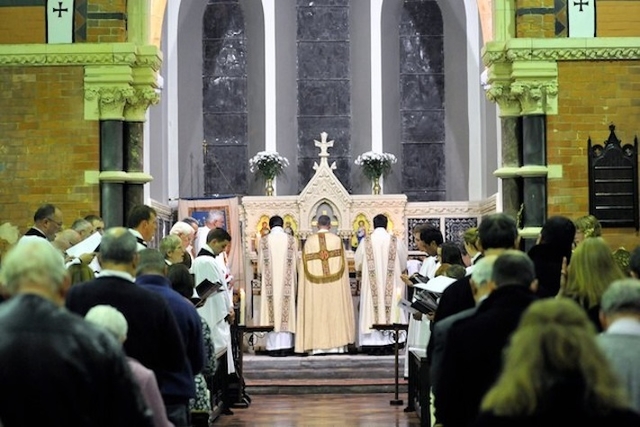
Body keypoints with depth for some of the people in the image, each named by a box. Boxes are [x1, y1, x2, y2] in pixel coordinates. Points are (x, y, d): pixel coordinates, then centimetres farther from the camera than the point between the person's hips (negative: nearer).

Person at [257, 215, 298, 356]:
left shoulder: (264, 241, -2)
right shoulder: (291, 240, -1)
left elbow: (260, 265, 1)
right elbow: (295, 264, 3)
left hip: (269, 283, 0)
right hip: (287, 284, 0)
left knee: (272, 313, 3)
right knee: (286, 312, 4)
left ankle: (273, 347, 2)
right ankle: (285, 347, 3)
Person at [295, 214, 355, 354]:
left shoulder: (310, 241, 0)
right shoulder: (337, 240, -1)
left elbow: (306, 265, 0)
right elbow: (342, 264, 1)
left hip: (314, 286, 0)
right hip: (334, 285, 0)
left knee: (316, 312, 3)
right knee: (335, 311, 4)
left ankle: (318, 346, 0)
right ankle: (336, 344, 2)